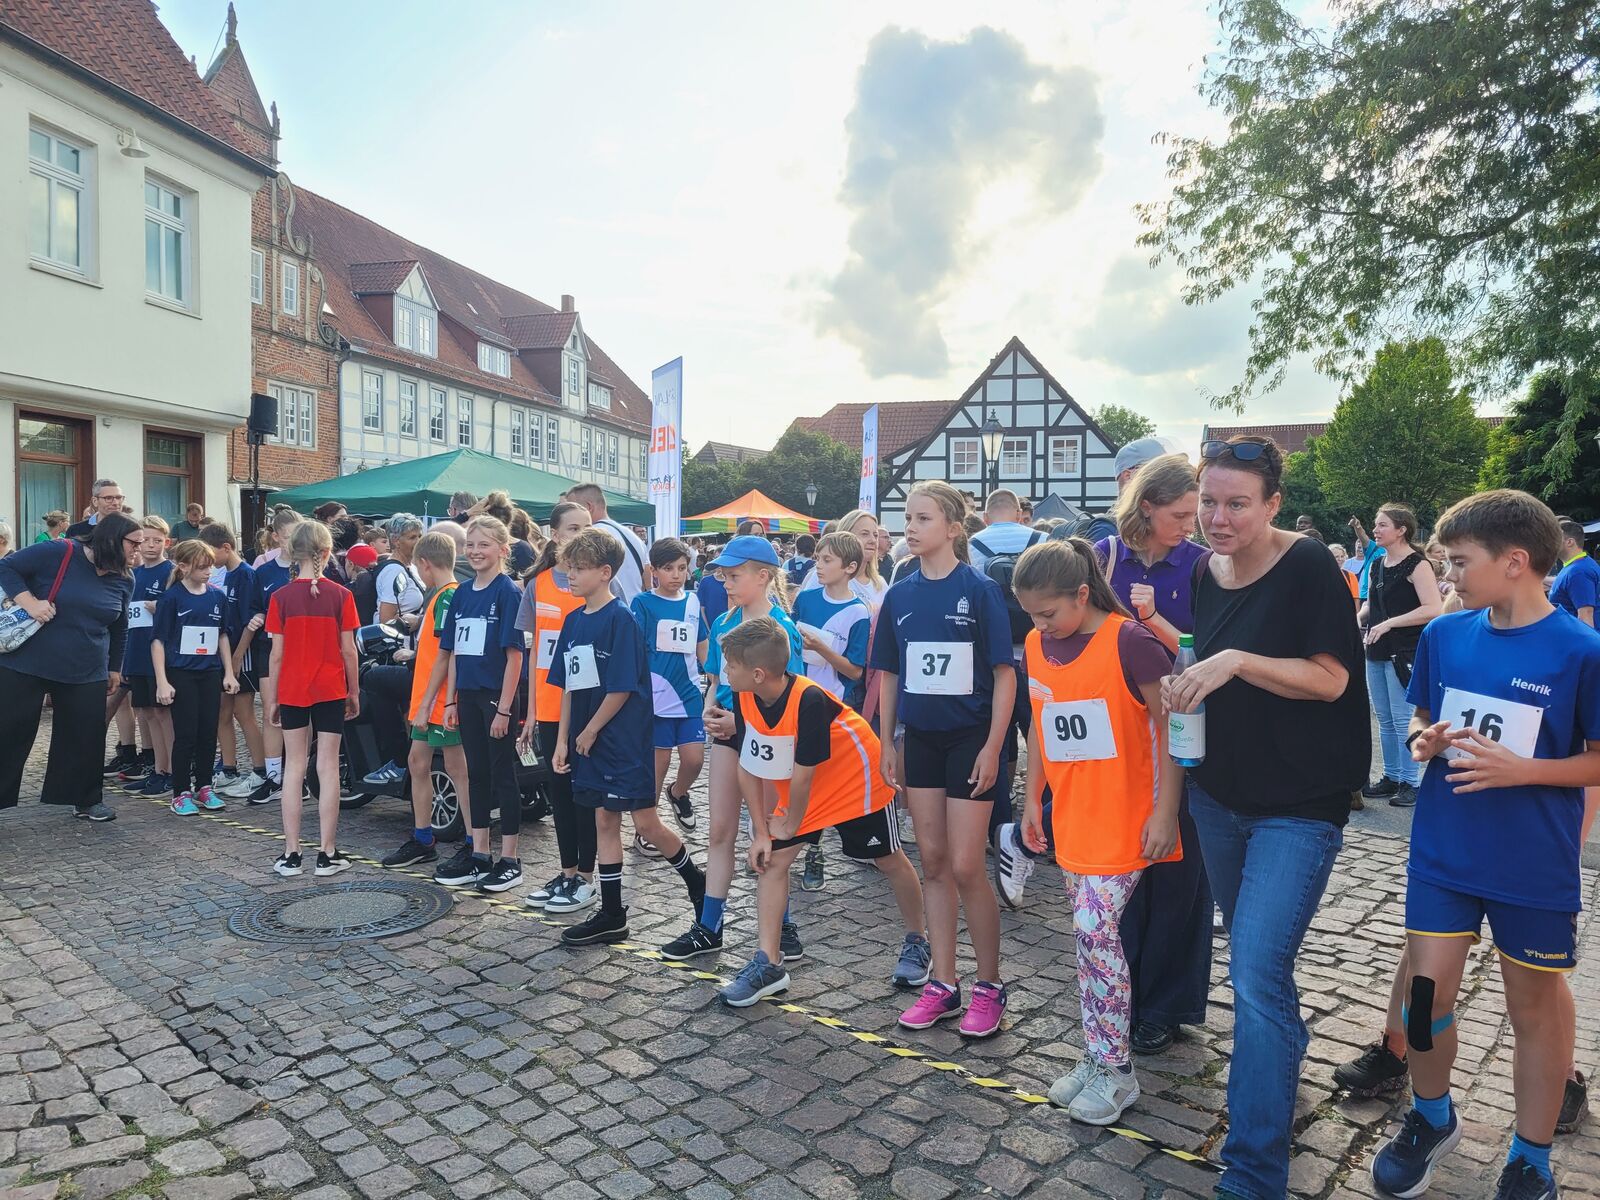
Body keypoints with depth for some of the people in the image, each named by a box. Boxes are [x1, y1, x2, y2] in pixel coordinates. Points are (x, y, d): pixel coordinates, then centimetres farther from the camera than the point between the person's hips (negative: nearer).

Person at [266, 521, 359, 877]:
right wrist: (354, 691, 7)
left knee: (294, 768, 8)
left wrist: (273, 699, 7)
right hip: (331, 691, -1)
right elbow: (348, 651, -4)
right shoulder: (340, 595, -6)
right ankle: (328, 853, 7)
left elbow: (277, 654, -3)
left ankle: (290, 854, 11)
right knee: (328, 768, 3)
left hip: (292, 691, 1)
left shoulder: (281, 597, -4)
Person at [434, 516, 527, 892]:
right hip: (468, 696, 7)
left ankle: (510, 861, 10)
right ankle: (478, 855, 23)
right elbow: (454, 652, 13)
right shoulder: (462, 593, 10)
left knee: (503, 775, 1)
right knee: (476, 774, 13)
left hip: (497, 696, -6)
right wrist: (450, 700, 9)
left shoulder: (508, 592, -9)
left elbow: (514, 654, -13)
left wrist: (504, 708, -16)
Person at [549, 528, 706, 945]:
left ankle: (697, 883, 22)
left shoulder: (621, 620, -14)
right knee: (605, 821, 12)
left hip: (623, 740, -7)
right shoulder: (573, 621, 9)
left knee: (646, 824, -2)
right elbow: (568, 687, 11)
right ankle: (611, 915, 20)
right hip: (588, 743, 7)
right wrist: (563, 740, 7)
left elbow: (622, 688, -16)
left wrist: (589, 732, -10)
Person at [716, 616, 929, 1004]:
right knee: (770, 859, -5)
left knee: (889, 860, 10)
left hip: (858, 779, -6)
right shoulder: (745, 699, -16)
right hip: (798, 788, 6)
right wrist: (761, 832, -9)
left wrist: (788, 826, -13)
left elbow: (803, 775, -27)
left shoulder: (809, 700, -36)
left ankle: (916, 942, 33)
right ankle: (768, 964, 1)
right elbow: (748, 767, -8)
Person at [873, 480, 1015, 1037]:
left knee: (966, 867, -3)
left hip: (970, 738, -5)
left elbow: (1004, 673, -9)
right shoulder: (899, 595, 5)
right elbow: (889, 674, 11)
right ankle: (943, 983, 22)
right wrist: (886, 742, 7)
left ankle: (989, 986, 16)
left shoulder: (980, 590, -8)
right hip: (920, 739, 5)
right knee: (933, 862, 10)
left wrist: (993, 747, -13)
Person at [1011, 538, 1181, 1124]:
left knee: (1094, 927, -10)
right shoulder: (1037, 646, 5)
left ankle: (1113, 1070, 7)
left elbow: (1169, 723, -13)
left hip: (1125, 815, -6)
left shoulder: (1129, 641, -16)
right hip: (1072, 816, 6)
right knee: (1091, 931, 12)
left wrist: (1165, 811, -14)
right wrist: (1033, 799, 16)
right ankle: (1097, 1059, 24)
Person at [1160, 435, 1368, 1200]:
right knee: (1251, 953, 22)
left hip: (1298, 806, -6)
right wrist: (1185, 685, -4)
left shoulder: (1309, 567, -14)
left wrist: (1236, 661, -28)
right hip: (1218, 795, 7)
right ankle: (1285, 1048, 51)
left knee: (1256, 977, -11)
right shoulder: (1205, 574, 4)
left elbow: (1331, 678, -18)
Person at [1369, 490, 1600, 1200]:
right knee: (1426, 989, 7)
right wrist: (1423, 740, -9)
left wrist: (1521, 769, -22)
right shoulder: (1443, 635, -1)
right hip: (1442, 851, 3)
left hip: (1535, 866, -3)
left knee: (1535, 1005, 13)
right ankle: (1432, 1117, 34)